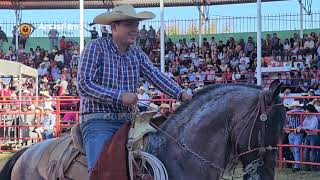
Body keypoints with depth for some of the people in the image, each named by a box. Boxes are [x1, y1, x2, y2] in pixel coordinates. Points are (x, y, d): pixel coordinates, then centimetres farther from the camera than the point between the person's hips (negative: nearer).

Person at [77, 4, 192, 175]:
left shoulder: (137, 53, 12)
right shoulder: (96, 48, -7)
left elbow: (156, 76, 0)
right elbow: (83, 85, -14)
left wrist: (180, 94, -18)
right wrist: (119, 96, -21)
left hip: (126, 120, 6)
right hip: (98, 121, -6)